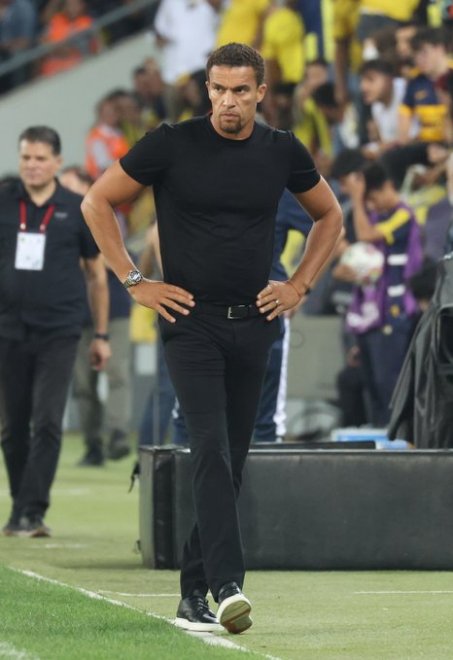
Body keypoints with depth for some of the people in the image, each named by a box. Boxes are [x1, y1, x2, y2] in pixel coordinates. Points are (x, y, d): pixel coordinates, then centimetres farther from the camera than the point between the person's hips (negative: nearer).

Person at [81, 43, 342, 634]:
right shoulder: (172, 144, -5)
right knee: (211, 449, -19)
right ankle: (227, 586, -27)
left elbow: (330, 215, 21)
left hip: (254, 322, 4)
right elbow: (98, 202, 3)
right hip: (190, 321, -4)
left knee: (231, 461, 7)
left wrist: (300, 285, 10)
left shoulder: (282, 152, 4)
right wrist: (134, 281, -2)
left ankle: (193, 594, 17)